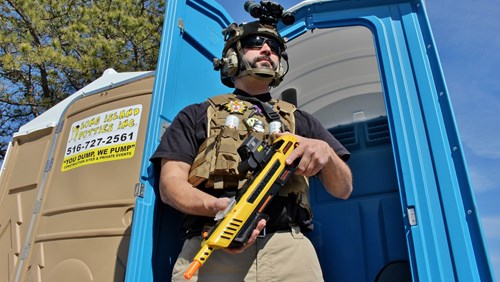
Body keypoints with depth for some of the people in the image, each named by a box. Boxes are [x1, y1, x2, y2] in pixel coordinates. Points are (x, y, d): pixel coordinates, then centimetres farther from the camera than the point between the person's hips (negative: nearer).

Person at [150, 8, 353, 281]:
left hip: (288, 249, 2)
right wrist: (215, 206, -16)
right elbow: (170, 184, 5)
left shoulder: (300, 120, 22)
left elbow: (343, 190, 17)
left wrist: (325, 152, -6)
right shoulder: (196, 115, 16)